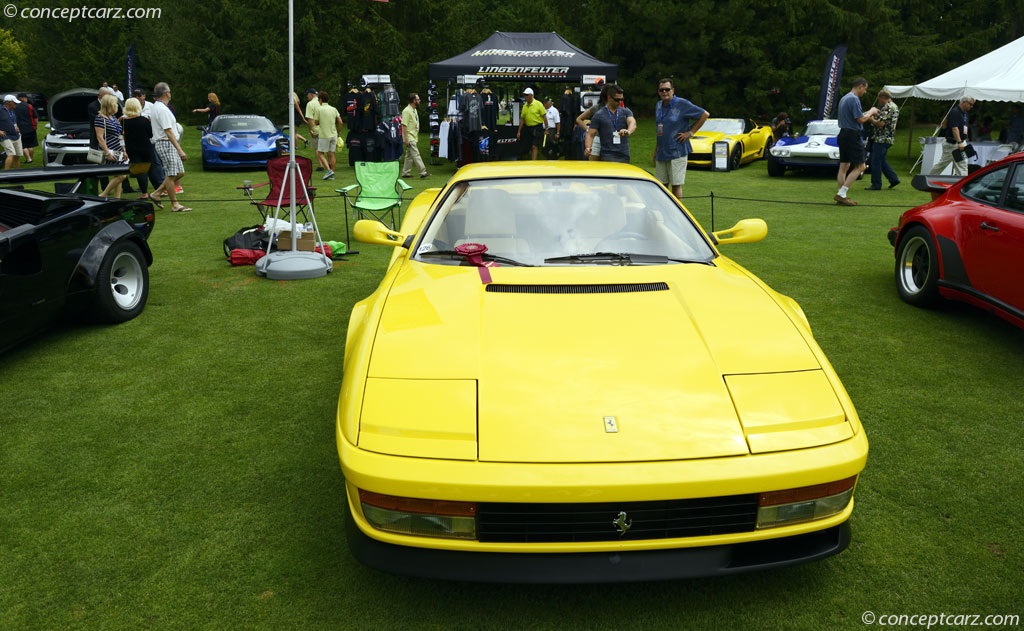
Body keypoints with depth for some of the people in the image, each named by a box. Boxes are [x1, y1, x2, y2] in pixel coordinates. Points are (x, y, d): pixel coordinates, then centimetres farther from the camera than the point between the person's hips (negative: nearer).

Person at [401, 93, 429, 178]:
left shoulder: (414, 110, 15)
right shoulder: (407, 111, -14)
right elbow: (404, 125, -17)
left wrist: (417, 138, 19)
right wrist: (406, 139, -22)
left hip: (414, 138, 9)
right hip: (409, 138, -9)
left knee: (409, 156, 11)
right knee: (416, 155, -11)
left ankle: (406, 173, 16)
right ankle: (423, 172, -13)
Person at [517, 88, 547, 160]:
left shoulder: (538, 104, -8)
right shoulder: (525, 106, 7)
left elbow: (544, 116, -6)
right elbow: (522, 119, 13)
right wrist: (519, 131, 11)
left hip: (537, 128, -6)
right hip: (528, 128, 6)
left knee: (534, 147, -13)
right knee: (531, 148, 12)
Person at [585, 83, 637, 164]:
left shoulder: (626, 112, 10)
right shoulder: (599, 115, 4)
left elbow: (632, 123, -9)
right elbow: (590, 134, 1)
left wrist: (628, 131, -34)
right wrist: (587, 147, -20)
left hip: (624, 156, 3)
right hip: (607, 156, -3)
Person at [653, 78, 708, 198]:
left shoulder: (682, 104, -8)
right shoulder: (658, 105, 13)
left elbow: (704, 114, -6)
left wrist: (690, 132, -8)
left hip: (677, 152, -6)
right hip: (661, 152, 7)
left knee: (676, 185, -4)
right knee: (662, 185, 10)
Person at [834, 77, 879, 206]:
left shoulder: (843, 98, 16)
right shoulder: (854, 99, -15)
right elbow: (860, 119, -17)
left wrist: (868, 113, 19)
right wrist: (871, 112, -1)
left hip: (843, 134, 10)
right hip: (852, 136, -10)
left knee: (844, 166, 10)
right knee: (860, 166, -6)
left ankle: (841, 195, 10)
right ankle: (841, 193, -13)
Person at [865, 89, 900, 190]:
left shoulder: (887, 107, -17)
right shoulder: (894, 106, 18)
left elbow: (881, 123, -24)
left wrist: (871, 120, -9)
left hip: (882, 139, -11)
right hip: (887, 139, 11)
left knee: (876, 161, -5)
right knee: (882, 160, 18)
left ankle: (876, 185, -1)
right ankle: (894, 179, 19)